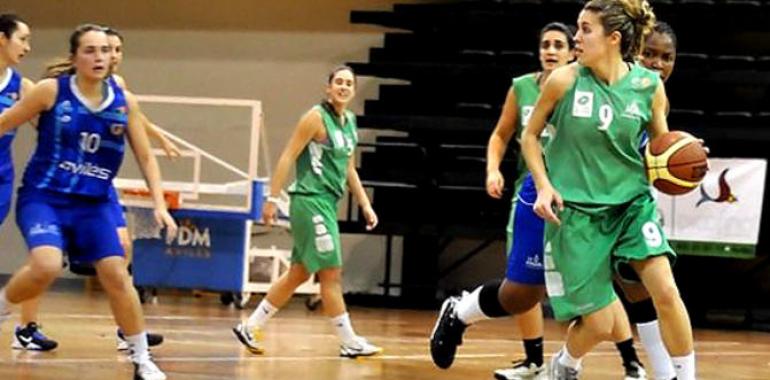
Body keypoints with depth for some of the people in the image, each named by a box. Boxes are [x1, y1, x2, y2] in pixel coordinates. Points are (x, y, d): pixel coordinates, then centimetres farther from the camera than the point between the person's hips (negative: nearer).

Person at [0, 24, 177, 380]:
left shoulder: (124, 102, 0)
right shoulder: (51, 91, -9)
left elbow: (145, 158, 8)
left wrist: (159, 204, -3)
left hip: (92, 204, 4)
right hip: (42, 197, -3)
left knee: (117, 276, -2)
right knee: (46, 267, -28)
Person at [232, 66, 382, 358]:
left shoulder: (350, 122, 14)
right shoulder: (317, 117, -10)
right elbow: (287, 157, -11)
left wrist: (365, 205, 17)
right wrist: (272, 198, -16)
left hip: (328, 203, 9)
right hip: (311, 200, -9)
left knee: (299, 273, 10)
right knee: (331, 272, -5)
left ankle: (250, 328, 17)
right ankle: (349, 342, 0)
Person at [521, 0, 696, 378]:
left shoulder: (649, 85, -5)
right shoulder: (564, 80, -10)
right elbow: (530, 135, 4)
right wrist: (544, 185, -10)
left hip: (632, 202, 2)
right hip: (575, 210, -2)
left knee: (665, 290, -20)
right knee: (600, 323, 0)